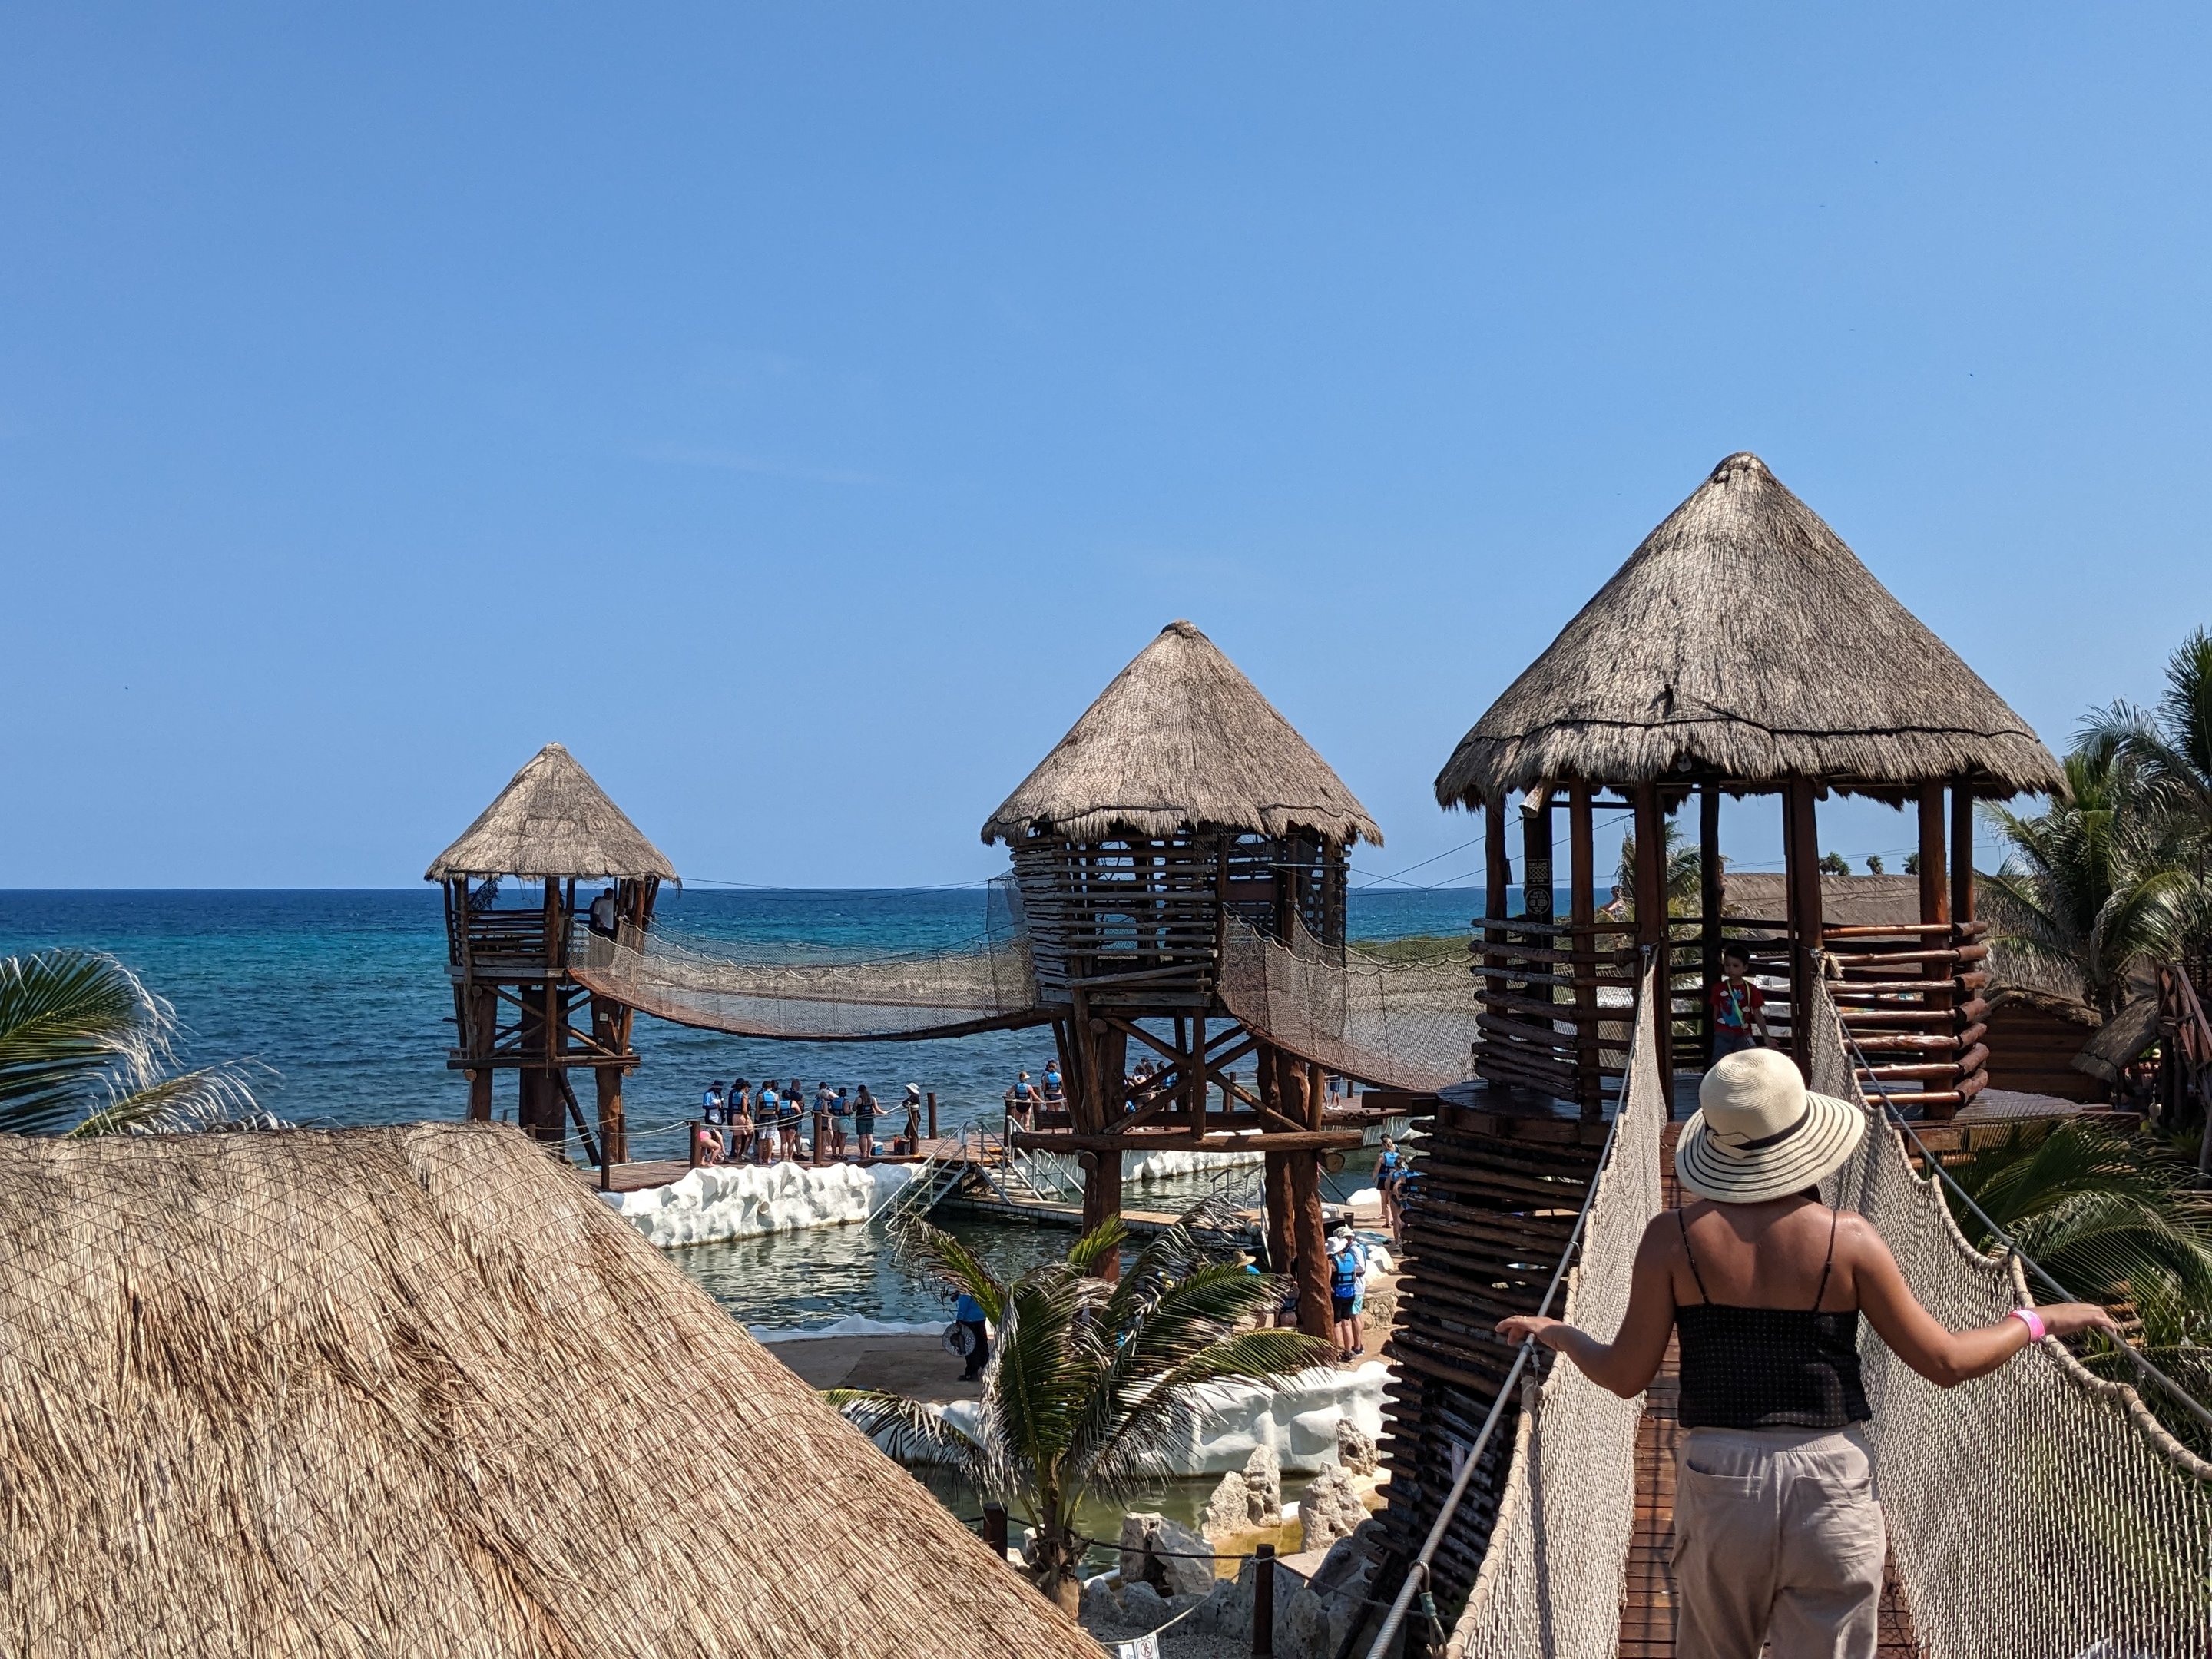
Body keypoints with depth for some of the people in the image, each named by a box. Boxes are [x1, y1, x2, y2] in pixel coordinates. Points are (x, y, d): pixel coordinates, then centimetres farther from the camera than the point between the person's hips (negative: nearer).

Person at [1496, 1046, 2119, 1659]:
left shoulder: (1674, 1238, -5)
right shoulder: (1848, 1239, -6)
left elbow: (1626, 1375, -1)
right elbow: (1945, 1362, -1)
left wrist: (1557, 1333, 18)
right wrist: (2038, 1321, 15)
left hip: (1720, 1479, 1)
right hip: (1833, 1481, -1)